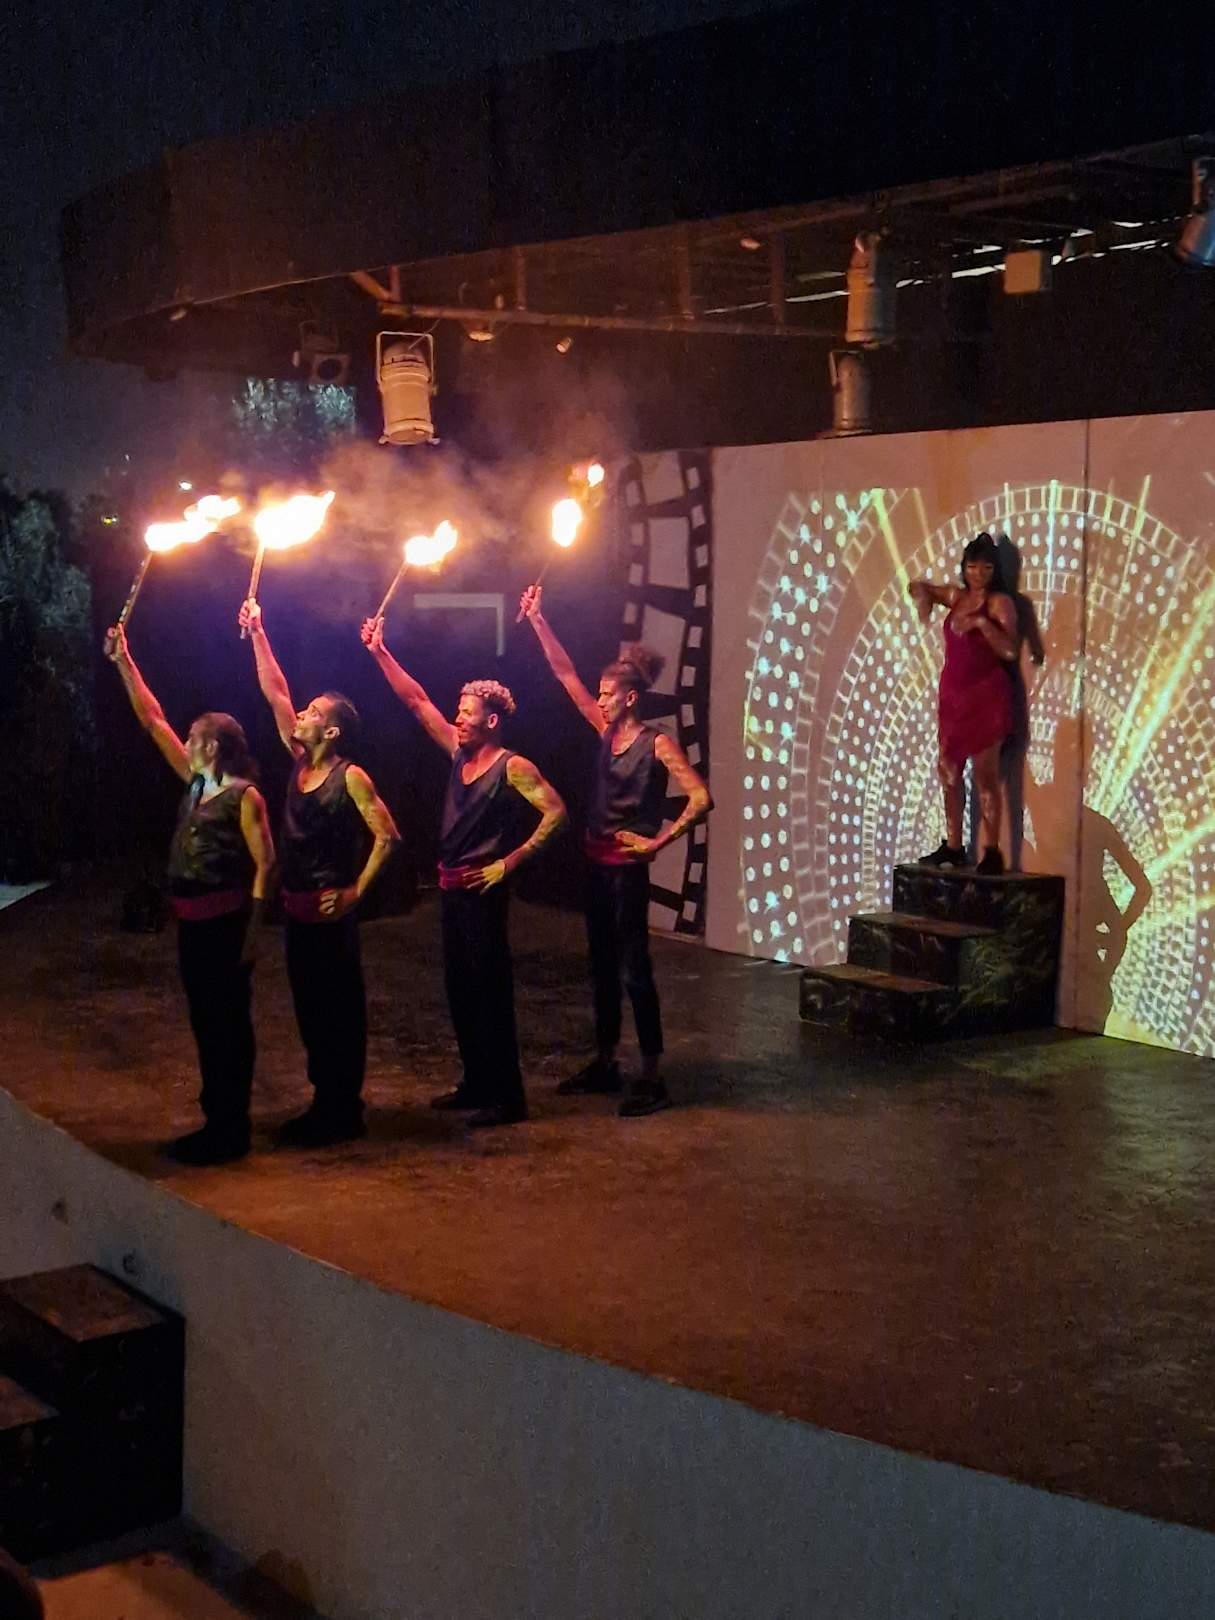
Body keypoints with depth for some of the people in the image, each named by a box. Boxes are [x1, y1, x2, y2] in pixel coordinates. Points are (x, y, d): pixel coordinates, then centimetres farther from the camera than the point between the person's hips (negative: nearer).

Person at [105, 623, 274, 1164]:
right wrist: (124, 663, 13)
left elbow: (265, 864, -13)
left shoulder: (245, 796, -11)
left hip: (225, 921, -8)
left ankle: (231, 1131, 7)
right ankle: (216, 1121, 22)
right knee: (206, 1022, 13)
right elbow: (153, 721, 14)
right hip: (192, 921, 8)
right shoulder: (197, 783, 10)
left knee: (228, 1023, 0)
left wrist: (251, 928, -18)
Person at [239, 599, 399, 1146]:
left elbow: (387, 835, -15)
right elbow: (275, 693, 9)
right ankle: (324, 1103, 23)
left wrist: (357, 891, -15)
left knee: (339, 1010, 2)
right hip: (297, 905, 8)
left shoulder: (351, 777, -13)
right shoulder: (300, 762, 6)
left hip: (331, 910, -8)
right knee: (309, 1009, 13)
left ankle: (343, 1113, 9)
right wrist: (257, 634, 8)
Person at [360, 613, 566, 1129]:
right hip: (451, 887, 8)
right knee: (459, 990, 13)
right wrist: (380, 653, 3)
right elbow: (416, 701, 9)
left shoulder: (512, 767, -13)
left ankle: (506, 1097, 3)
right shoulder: (459, 752, 7)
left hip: (483, 891, -8)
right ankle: (475, 1084, 25)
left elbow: (555, 811, -18)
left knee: (490, 992, -4)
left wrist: (510, 861, -17)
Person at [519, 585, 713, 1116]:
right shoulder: (607, 732, 7)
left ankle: (651, 1078, 1)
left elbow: (700, 799, -19)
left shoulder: (657, 743, -12)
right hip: (597, 863, 8)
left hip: (627, 868, -8)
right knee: (602, 967, 14)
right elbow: (565, 673, 8)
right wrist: (538, 621, 4)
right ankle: (605, 1064, 24)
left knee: (633, 970, -5)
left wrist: (658, 841, -16)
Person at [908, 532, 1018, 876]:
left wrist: (981, 623, -28)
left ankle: (991, 852, -5)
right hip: (952, 694, 7)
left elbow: (1010, 650, -19)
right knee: (948, 771, 9)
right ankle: (953, 847, 16)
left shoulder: (1000, 602, -8)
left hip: (986, 696, -7)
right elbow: (917, 585, 26)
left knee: (985, 775, -7)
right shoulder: (955, 596, 11)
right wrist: (922, 597, 4)